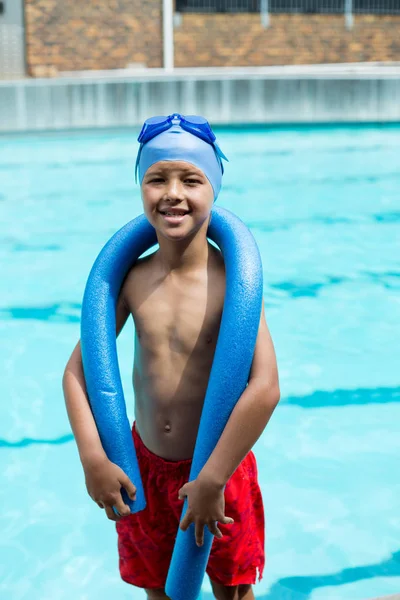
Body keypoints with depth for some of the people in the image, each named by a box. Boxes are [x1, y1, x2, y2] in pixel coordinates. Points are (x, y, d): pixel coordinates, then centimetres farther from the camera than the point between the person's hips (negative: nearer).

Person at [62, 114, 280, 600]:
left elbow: (265, 388, -29)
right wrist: (93, 459, -13)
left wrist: (212, 481, -25)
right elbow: (77, 369, -4)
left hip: (218, 467, -3)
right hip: (143, 464, 3)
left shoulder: (231, 280, -21)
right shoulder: (131, 278, -9)